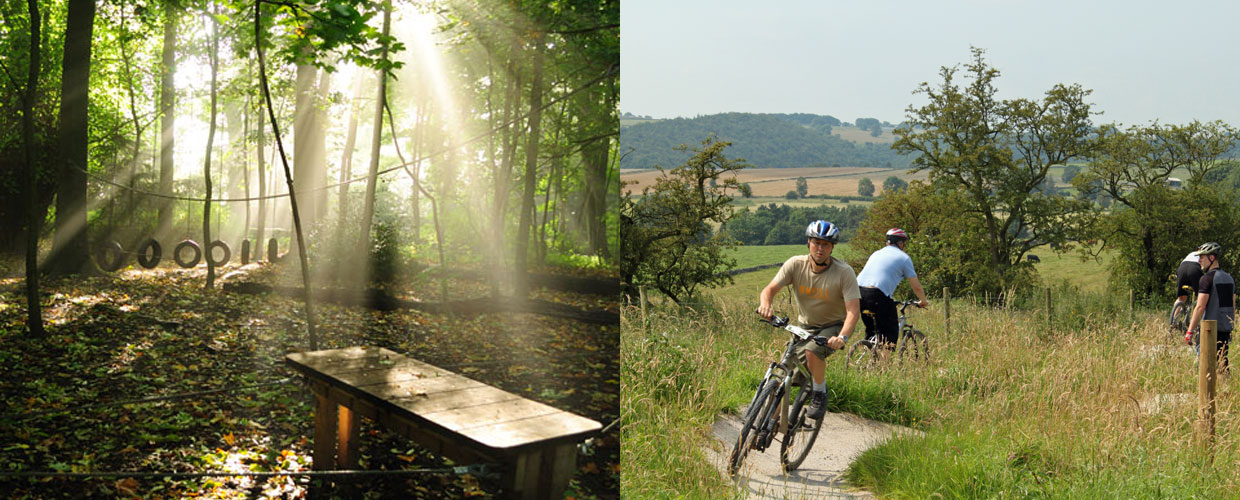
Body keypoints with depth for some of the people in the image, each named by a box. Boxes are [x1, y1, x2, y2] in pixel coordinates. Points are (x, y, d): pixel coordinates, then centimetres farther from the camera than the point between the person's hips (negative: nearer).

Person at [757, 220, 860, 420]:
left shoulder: (844, 272, -20)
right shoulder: (796, 264, -12)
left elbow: (853, 310, -25)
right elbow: (770, 289, -16)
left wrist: (843, 337, -44)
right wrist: (765, 305, -41)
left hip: (833, 326, -3)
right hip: (804, 326, 3)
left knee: (812, 351, -34)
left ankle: (820, 392, -7)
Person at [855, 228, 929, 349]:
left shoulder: (876, 253, 29)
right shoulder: (903, 257, 10)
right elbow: (916, 286, 11)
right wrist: (923, 301, 30)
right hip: (877, 294, -6)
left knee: (871, 331, 22)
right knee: (891, 333, 5)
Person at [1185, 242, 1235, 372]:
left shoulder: (1207, 278, -12)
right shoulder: (1229, 278, 14)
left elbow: (1200, 307, -16)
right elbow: (1233, 307, 18)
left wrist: (1190, 331, -14)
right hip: (1226, 329, 8)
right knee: (1222, 362, 11)